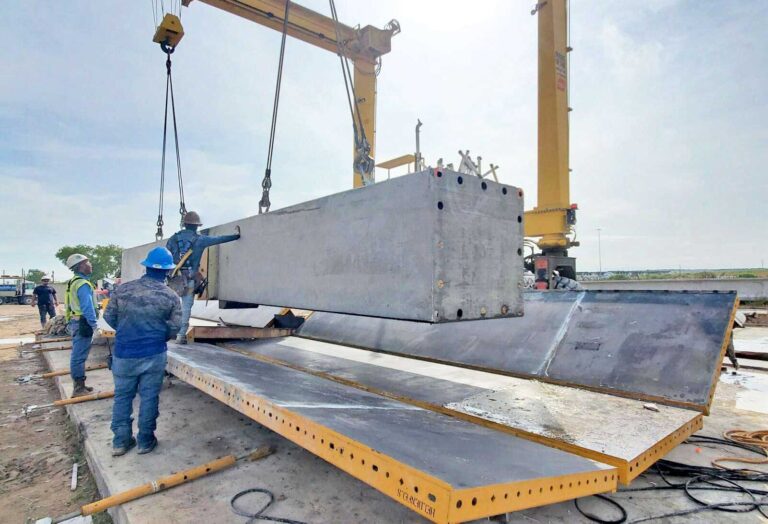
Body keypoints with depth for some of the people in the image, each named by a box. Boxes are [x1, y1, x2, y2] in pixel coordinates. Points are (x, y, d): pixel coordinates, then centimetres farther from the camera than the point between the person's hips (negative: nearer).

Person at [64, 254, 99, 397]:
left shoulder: (73, 282, 14)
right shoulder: (83, 284, -18)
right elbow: (87, 307, -23)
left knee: (77, 355, 15)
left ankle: (79, 385, 24)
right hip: (83, 323, -10)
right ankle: (79, 388, 1)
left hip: (75, 322, 10)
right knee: (79, 356, -5)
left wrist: (70, 322, 23)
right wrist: (93, 324, -18)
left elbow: (69, 304, 20)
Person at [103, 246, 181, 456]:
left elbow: (109, 316, 5)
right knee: (149, 398, 9)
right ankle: (145, 441, 20)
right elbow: (174, 328, -7)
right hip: (154, 354, -2)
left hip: (124, 354, 2)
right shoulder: (171, 296, -8)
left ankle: (120, 441, 24)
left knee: (122, 397, 16)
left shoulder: (123, 289, -3)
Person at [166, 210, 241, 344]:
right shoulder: (200, 239, -1)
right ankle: (181, 335, 4)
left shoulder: (174, 238, 7)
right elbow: (219, 239, 6)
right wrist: (236, 235, 18)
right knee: (186, 307, 3)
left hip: (174, 277, 3)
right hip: (190, 279, -3)